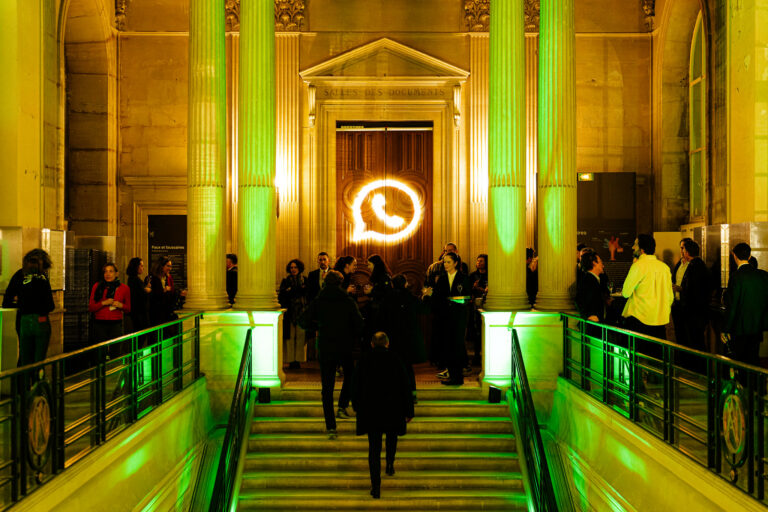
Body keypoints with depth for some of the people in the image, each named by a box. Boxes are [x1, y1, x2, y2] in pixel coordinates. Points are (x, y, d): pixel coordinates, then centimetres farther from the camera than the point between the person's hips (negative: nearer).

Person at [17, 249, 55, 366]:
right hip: (41, 321, -3)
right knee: (39, 359, 2)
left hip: (24, 321, 3)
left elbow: (20, 304, 8)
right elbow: (50, 306, -7)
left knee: (24, 360, 10)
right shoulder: (43, 280, -8)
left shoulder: (22, 280, 2)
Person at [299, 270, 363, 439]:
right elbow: (359, 323, -5)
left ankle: (330, 426, 0)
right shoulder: (348, 301, -3)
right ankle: (342, 406, 13)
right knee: (350, 374, 28)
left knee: (327, 387, 4)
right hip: (345, 347, 0)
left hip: (325, 349, 1)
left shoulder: (318, 301, 0)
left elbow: (303, 322, -2)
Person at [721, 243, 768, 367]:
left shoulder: (736, 277, -17)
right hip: (758, 326, 6)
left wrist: (725, 330, -9)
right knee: (753, 358, 16)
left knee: (738, 361, 5)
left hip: (740, 329, -6)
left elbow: (732, 305, -16)